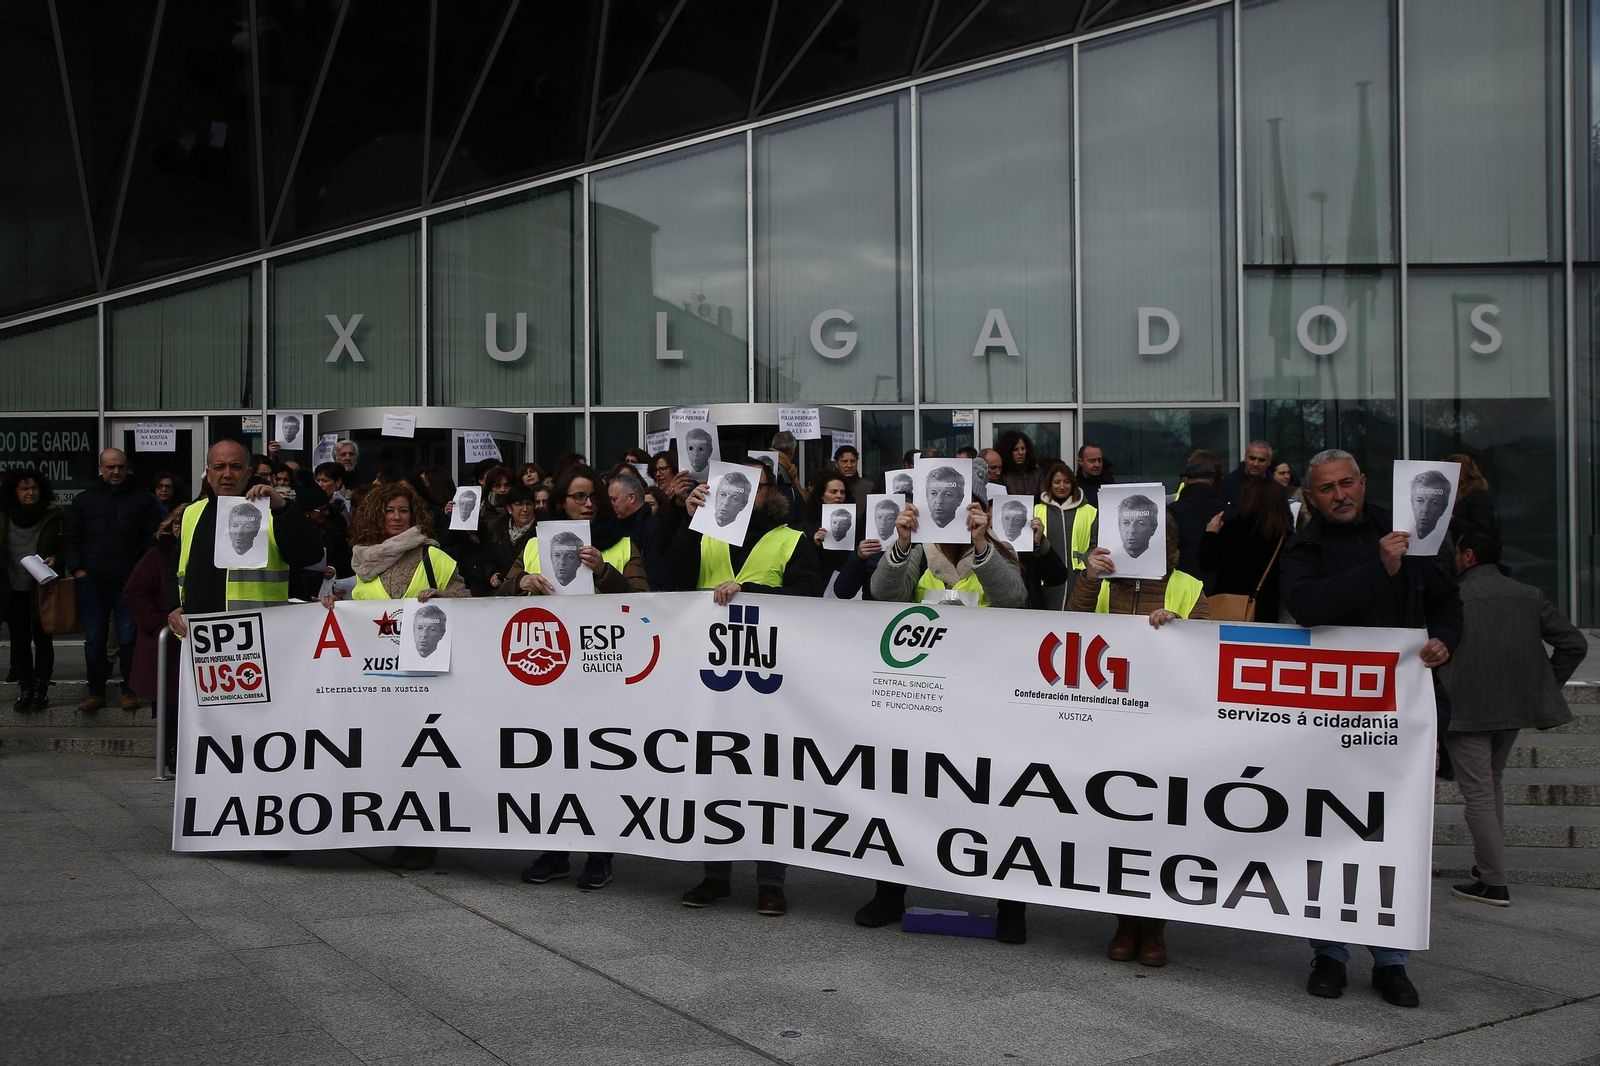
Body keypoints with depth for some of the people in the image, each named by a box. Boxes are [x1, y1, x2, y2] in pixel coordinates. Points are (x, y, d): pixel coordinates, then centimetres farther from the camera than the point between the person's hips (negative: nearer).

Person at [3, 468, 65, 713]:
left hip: (42, 589, -3)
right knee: (19, 640, 7)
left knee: (42, 639, 2)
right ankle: (25, 690, 14)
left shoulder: (54, 516, -3)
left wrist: (54, 559, -17)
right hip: (14, 590, 3)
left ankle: (41, 689, 9)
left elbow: (65, 546, 3)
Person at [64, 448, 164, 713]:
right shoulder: (85, 500, 13)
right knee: (94, 639, 4)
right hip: (92, 582, 2)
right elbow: (70, 539, 14)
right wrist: (77, 570, 1)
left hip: (130, 582, -2)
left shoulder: (143, 500, 7)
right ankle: (95, 692, 12)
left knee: (129, 638, -2)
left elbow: (155, 539, 4)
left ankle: (130, 691, 8)